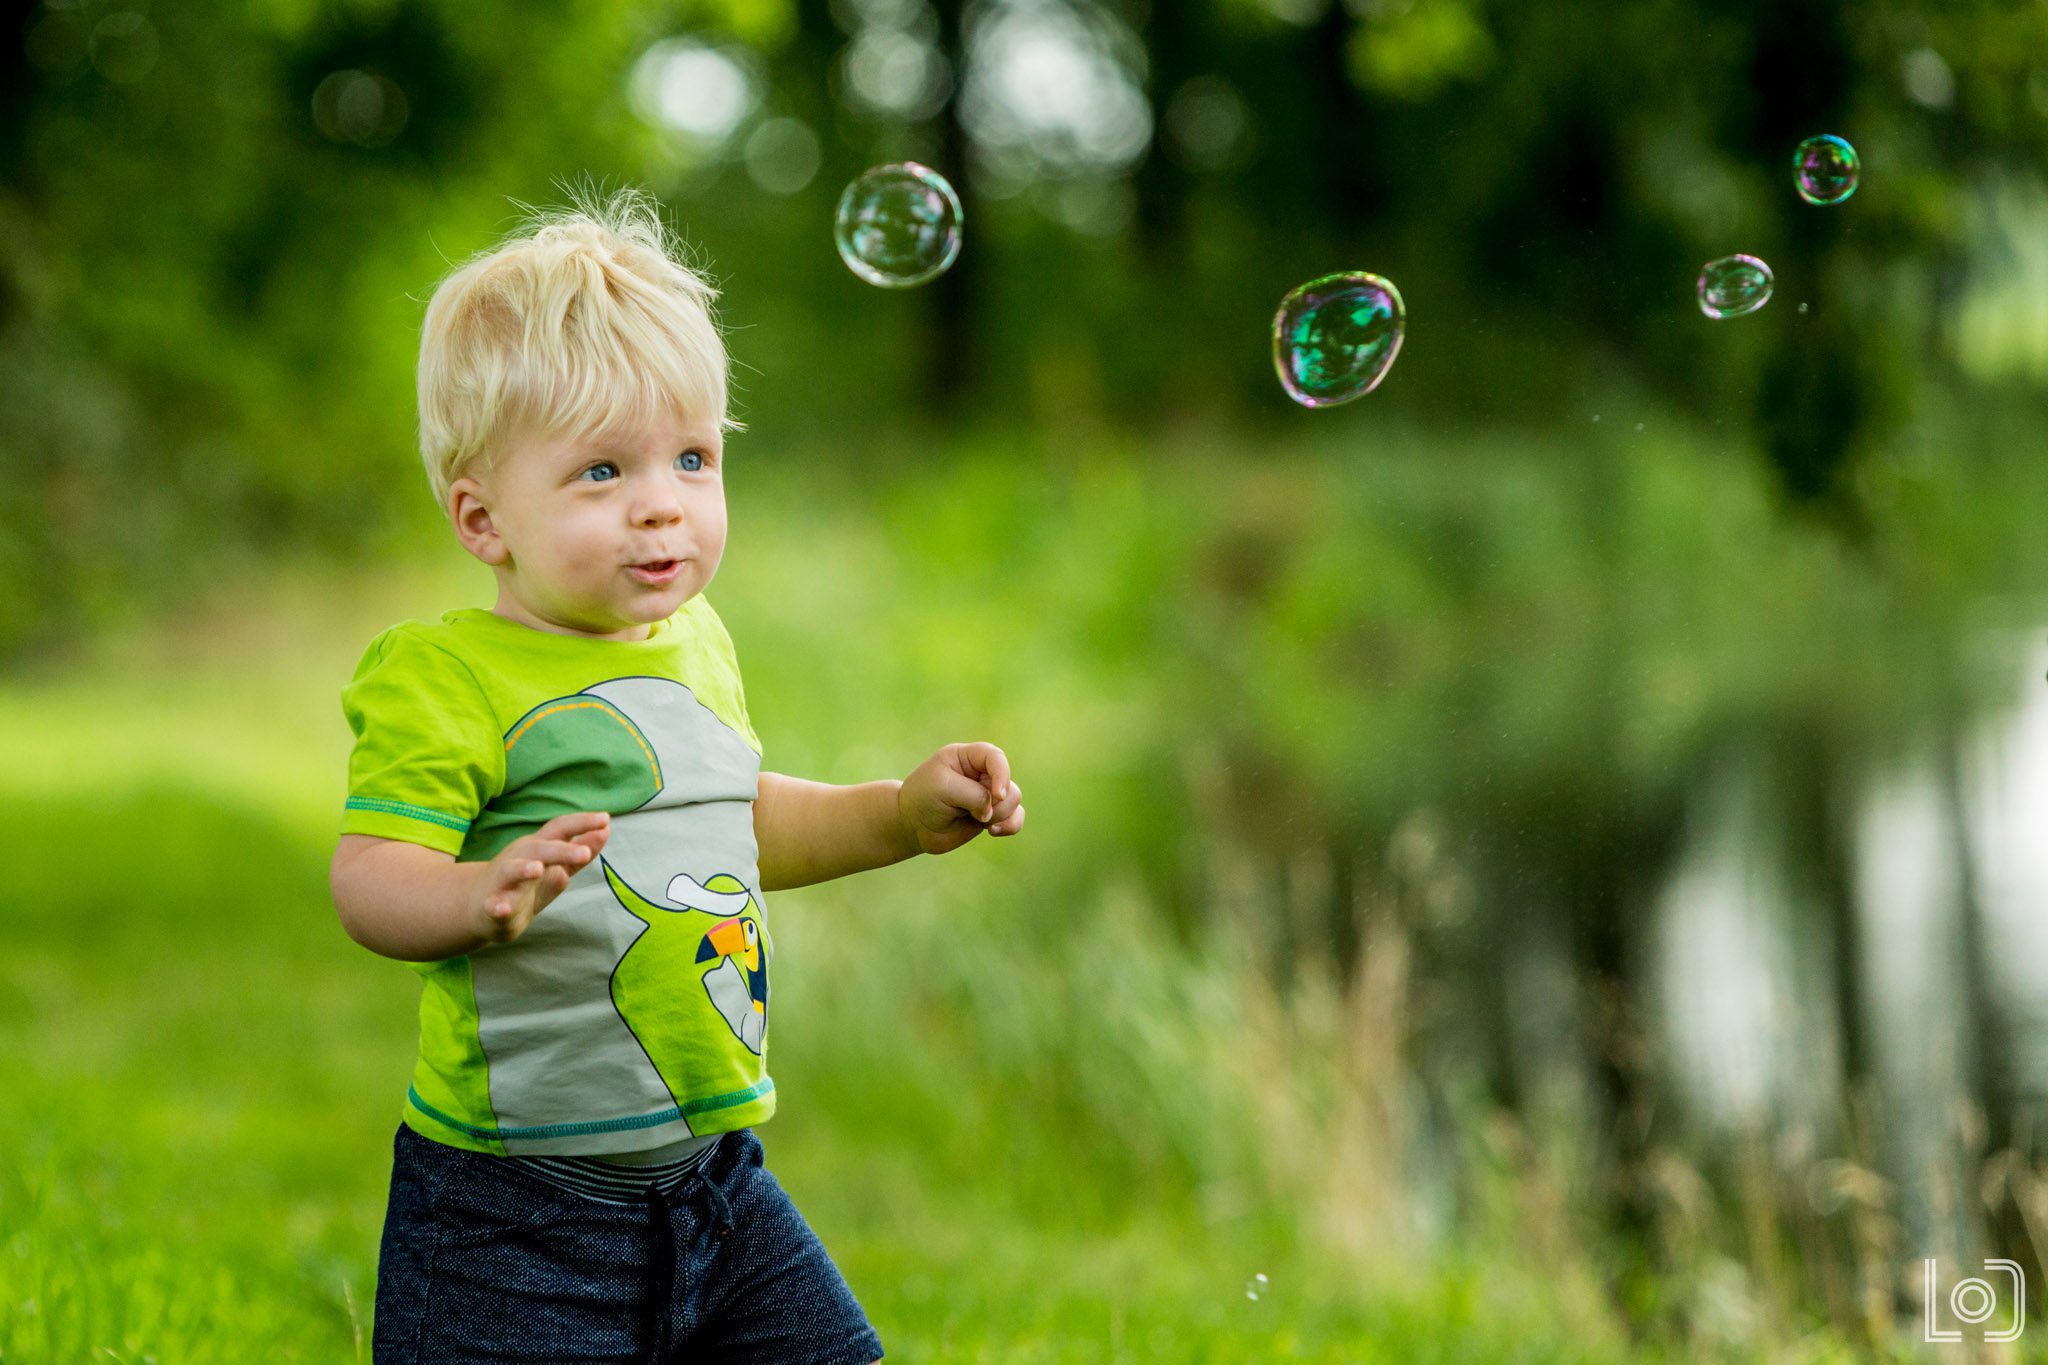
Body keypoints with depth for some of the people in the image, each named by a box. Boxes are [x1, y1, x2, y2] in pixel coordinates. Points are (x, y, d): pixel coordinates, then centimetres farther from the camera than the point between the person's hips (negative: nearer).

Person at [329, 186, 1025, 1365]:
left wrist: (904, 813, 18)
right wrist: (483, 898, -44)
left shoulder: (694, 643, 12)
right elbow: (373, 879, -24)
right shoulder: (442, 677, -15)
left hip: (712, 1171, 7)